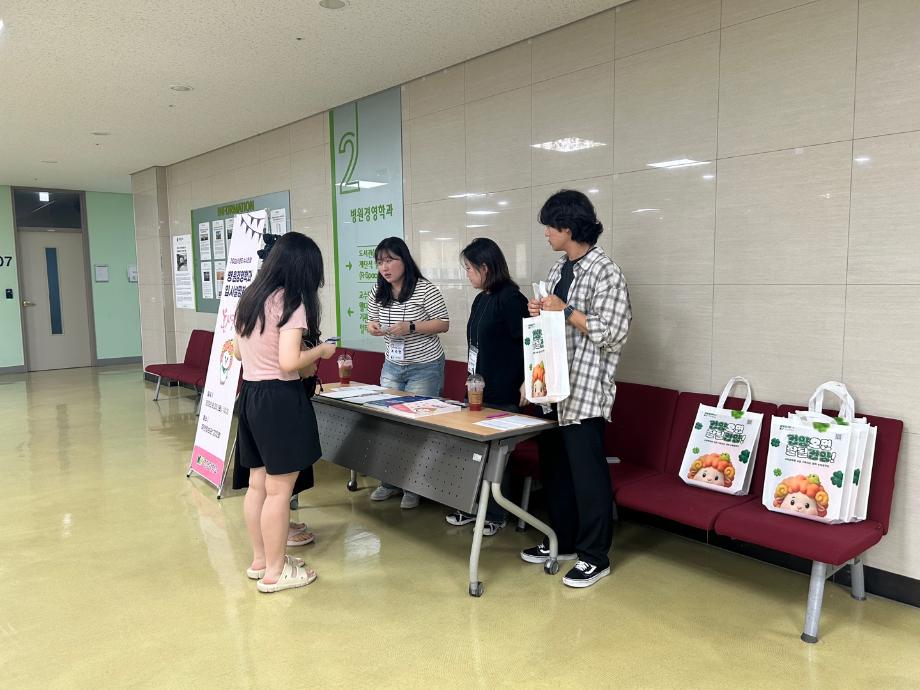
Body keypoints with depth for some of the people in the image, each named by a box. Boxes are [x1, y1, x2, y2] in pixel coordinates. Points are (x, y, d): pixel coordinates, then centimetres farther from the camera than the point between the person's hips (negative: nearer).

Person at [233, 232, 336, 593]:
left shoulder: (251, 297, 10)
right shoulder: (291, 303, -15)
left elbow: (238, 352, 17)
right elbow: (288, 362, -24)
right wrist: (320, 350, -8)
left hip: (250, 394, 9)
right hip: (279, 399, -9)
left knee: (258, 484, 17)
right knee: (279, 490, 2)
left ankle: (260, 560, 30)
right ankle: (275, 572, 14)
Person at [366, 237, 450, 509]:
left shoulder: (425, 289, -14)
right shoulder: (377, 293, 3)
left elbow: (443, 323, -13)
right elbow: (373, 321, 14)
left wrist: (410, 326, -25)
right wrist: (373, 327, -11)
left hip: (425, 367, -6)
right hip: (392, 366, 6)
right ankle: (391, 482, 23)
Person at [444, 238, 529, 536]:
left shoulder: (510, 299, -14)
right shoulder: (480, 300, 12)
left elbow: (527, 343, -17)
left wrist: (526, 385, -18)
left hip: (502, 395, -8)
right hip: (477, 389, 8)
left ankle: (495, 516, 18)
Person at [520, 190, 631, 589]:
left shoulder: (605, 272, -11)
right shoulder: (559, 269, 14)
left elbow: (614, 332, -18)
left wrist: (566, 311, -17)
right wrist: (540, 313, 3)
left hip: (585, 390, -8)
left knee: (586, 473, -1)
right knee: (553, 466, 15)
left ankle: (595, 556, 13)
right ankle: (563, 541, 31)